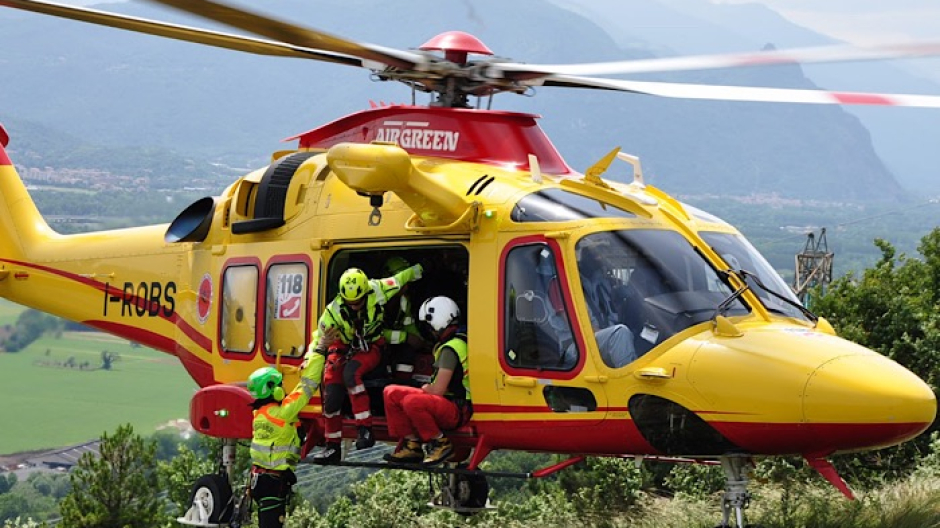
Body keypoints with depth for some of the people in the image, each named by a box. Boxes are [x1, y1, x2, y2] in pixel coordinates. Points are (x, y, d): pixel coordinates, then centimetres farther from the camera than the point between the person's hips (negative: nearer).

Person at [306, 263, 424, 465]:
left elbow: (404, 276, -7)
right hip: (343, 348, 2)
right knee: (331, 393, -14)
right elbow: (318, 338, -18)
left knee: (351, 372, -34)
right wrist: (310, 361, -35)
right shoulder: (334, 311, -23)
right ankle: (332, 448, 4)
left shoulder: (378, 291, -24)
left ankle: (365, 429, -31)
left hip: (371, 346, -2)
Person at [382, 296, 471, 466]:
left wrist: (426, 388, -1)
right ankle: (412, 446, 1)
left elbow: (438, 390, -21)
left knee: (412, 401, -37)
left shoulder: (450, 348, -18)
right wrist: (428, 388, 10)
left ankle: (440, 444, -18)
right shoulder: (447, 344, 13)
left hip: (458, 411, -10)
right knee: (392, 393, 5)